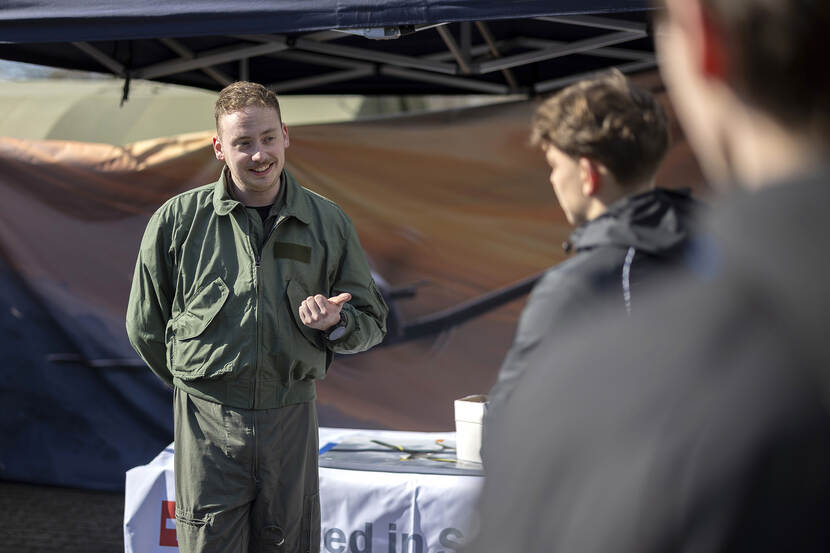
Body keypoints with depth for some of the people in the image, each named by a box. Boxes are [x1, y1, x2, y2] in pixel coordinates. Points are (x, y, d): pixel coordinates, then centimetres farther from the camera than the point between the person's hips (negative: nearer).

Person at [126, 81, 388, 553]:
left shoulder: (329, 223, 4)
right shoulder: (177, 221, -1)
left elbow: (373, 320, 12)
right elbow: (145, 324, 9)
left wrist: (335, 324, -10)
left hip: (292, 421, 2)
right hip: (208, 423, -2)